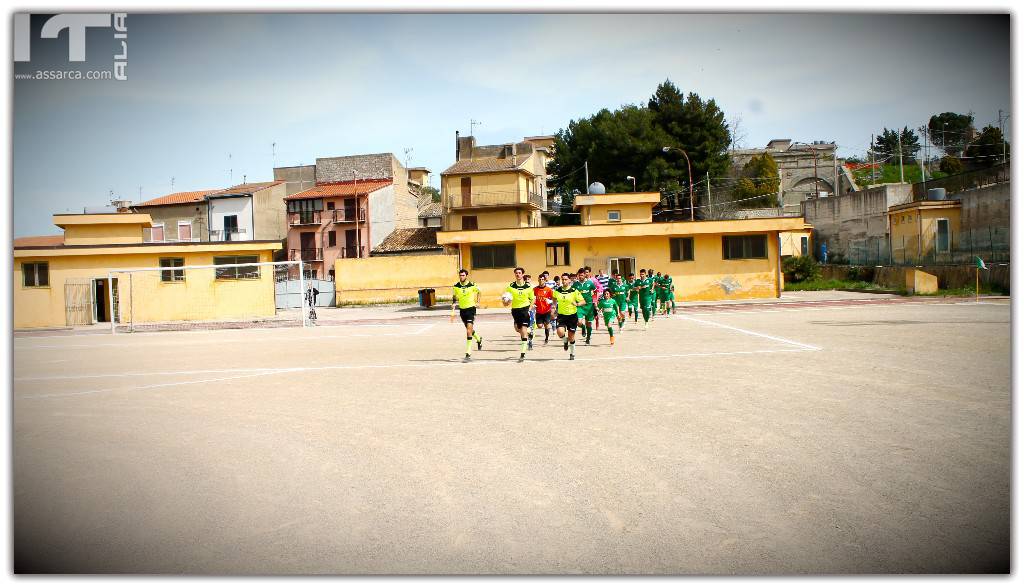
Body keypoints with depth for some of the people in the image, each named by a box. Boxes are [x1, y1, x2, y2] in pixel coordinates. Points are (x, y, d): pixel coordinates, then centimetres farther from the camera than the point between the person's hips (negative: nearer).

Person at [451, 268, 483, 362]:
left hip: (471, 308, -5)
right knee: (469, 329, 19)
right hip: (462, 310, 5)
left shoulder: (472, 285, -10)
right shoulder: (456, 286, -2)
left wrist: (478, 302, 6)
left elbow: (479, 291, 11)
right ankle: (479, 339, 52)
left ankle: (468, 353, -13)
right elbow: (454, 298, 8)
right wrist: (453, 311, 2)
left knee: (469, 330, -15)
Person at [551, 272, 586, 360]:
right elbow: (554, 298, 23)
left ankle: (572, 354, 28)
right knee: (560, 332, -22)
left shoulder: (574, 291, -9)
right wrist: (555, 306, 10)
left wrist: (577, 304, -27)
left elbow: (583, 301, -8)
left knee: (571, 337, 5)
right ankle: (565, 341, 14)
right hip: (561, 315, 2)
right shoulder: (557, 291, 0)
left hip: (572, 315, -2)